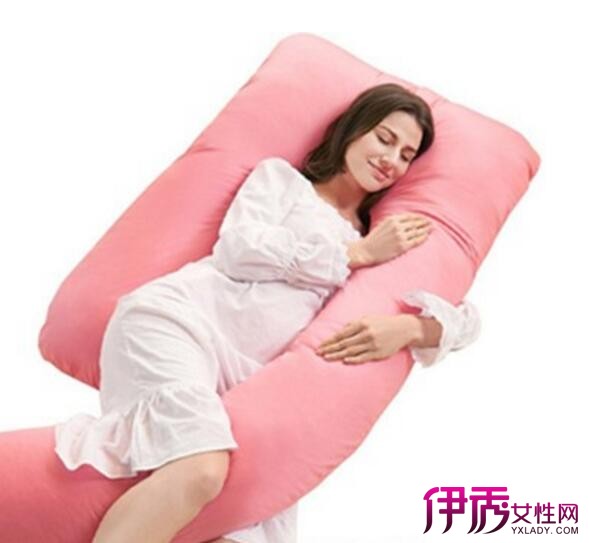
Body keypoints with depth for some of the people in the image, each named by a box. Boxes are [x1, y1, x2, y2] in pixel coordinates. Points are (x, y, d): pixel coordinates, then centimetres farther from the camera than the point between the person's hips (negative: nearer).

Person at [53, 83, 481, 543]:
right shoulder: (281, 176, 19)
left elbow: (465, 318, 19)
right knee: (200, 471, -35)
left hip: (245, 379, 4)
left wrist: (407, 327, -5)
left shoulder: (385, 248, 28)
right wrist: (357, 252, 3)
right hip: (179, 319, -3)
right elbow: (238, 250, -1)